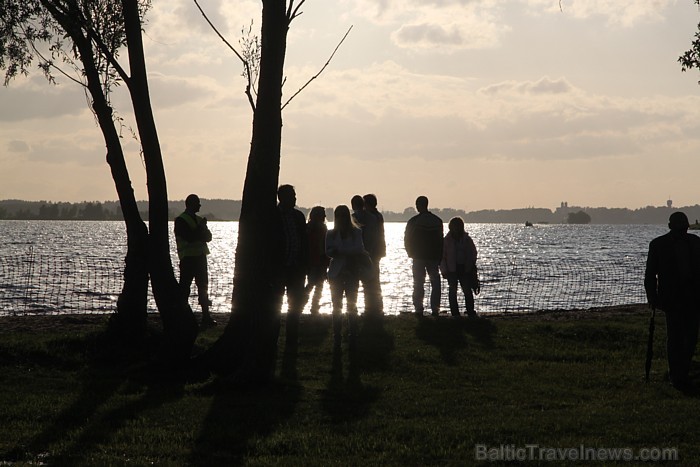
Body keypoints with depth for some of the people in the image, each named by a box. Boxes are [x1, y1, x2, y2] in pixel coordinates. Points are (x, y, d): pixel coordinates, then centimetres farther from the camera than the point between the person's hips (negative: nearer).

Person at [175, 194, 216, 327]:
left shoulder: (199, 220, 18)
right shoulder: (181, 220, -7)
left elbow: (208, 237, 11)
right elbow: (189, 237, -19)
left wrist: (201, 230, -9)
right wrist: (201, 229, -8)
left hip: (200, 256, 8)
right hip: (188, 257, -8)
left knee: (203, 286, 7)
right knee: (184, 287, -7)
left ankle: (206, 316, 9)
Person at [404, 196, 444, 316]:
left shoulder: (413, 221, -7)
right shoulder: (437, 221, 3)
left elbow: (407, 240, -2)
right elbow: (440, 241, 6)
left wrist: (412, 254, 13)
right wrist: (440, 258, 11)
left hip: (418, 257, -2)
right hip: (434, 257, 2)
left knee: (418, 284, 3)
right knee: (435, 283, 6)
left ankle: (419, 309, -2)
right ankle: (435, 309, 0)